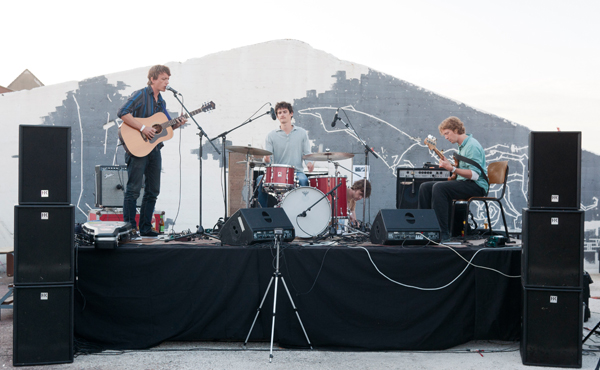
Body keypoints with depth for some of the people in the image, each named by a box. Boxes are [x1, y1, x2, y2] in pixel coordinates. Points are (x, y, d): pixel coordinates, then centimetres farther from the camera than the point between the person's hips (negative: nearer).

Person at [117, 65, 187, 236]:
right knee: (133, 190, -5)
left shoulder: (161, 102, 17)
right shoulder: (140, 95, -8)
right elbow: (122, 113, -21)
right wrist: (143, 128, -24)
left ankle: (145, 228, 16)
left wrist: (177, 124, 2)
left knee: (153, 191, 9)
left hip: (154, 150, 8)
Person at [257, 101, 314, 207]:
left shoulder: (302, 133, 11)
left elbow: (307, 154, 10)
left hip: (297, 171, -1)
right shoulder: (271, 135, 9)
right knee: (260, 179, -26)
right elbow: (267, 157, 3)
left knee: (303, 180, -34)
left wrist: (309, 163, -13)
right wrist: (266, 159, -22)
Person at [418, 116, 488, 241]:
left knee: (439, 187, -31)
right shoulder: (462, 145, 17)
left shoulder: (472, 146, -15)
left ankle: (443, 233, -33)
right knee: (425, 187, 1)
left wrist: (452, 169, -29)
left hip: (477, 186, -10)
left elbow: (475, 174, -23)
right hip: (463, 183, 10)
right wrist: (449, 164, 8)